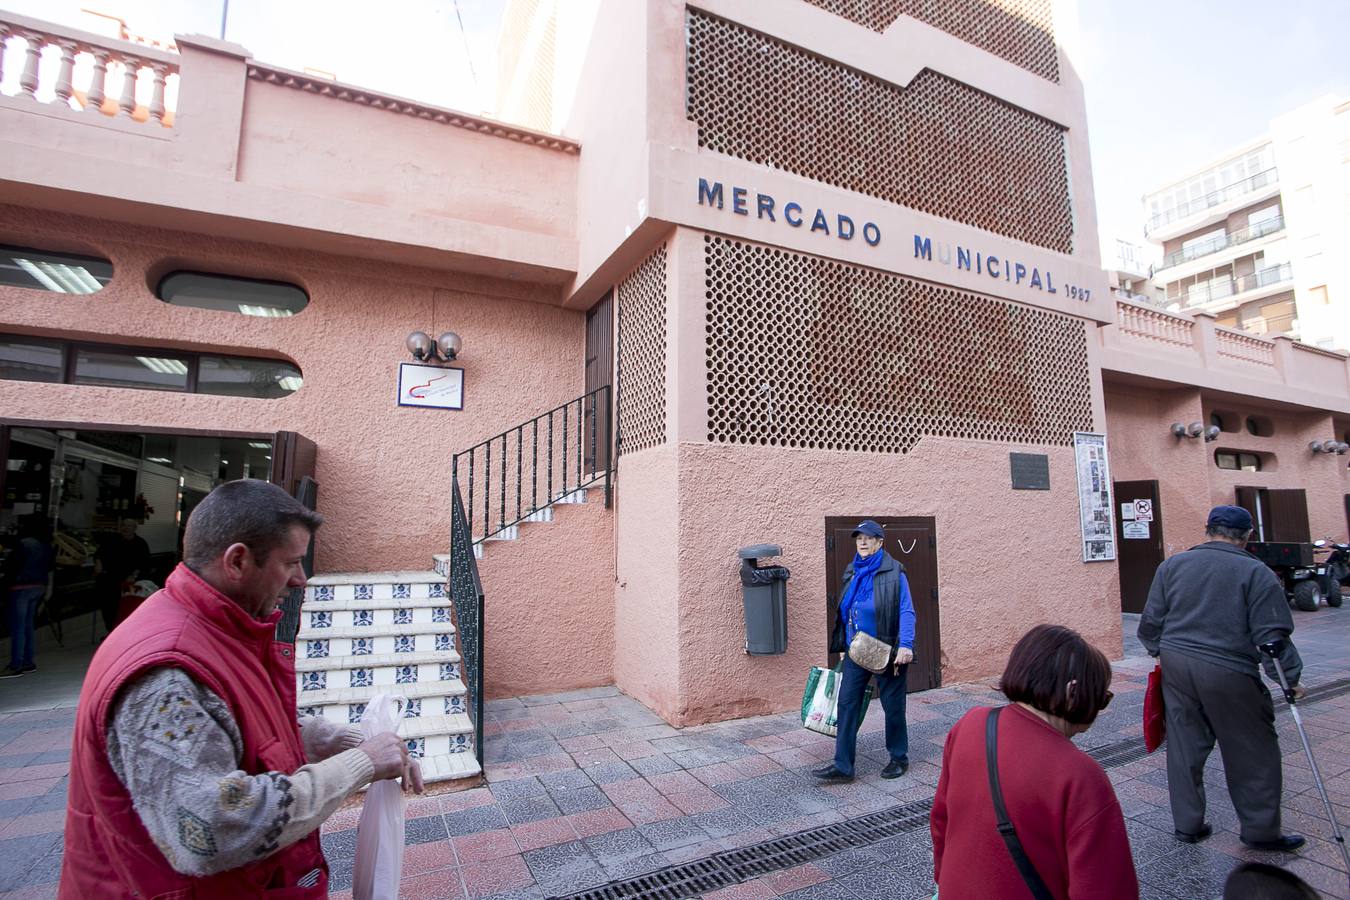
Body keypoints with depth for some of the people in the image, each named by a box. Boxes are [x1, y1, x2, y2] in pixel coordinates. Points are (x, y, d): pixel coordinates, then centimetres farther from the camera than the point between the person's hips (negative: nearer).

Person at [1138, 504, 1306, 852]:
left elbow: (1151, 621, 9)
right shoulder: (1257, 573, -6)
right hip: (1230, 674, -4)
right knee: (1253, 755, 13)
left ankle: (1187, 824, 23)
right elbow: (1272, 635, -8)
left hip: (1177, 666, 4)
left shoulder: (1172, 565, 5)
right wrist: (1290, 678, 3)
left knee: (1185, 748, 13)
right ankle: (1261, 831, 24)